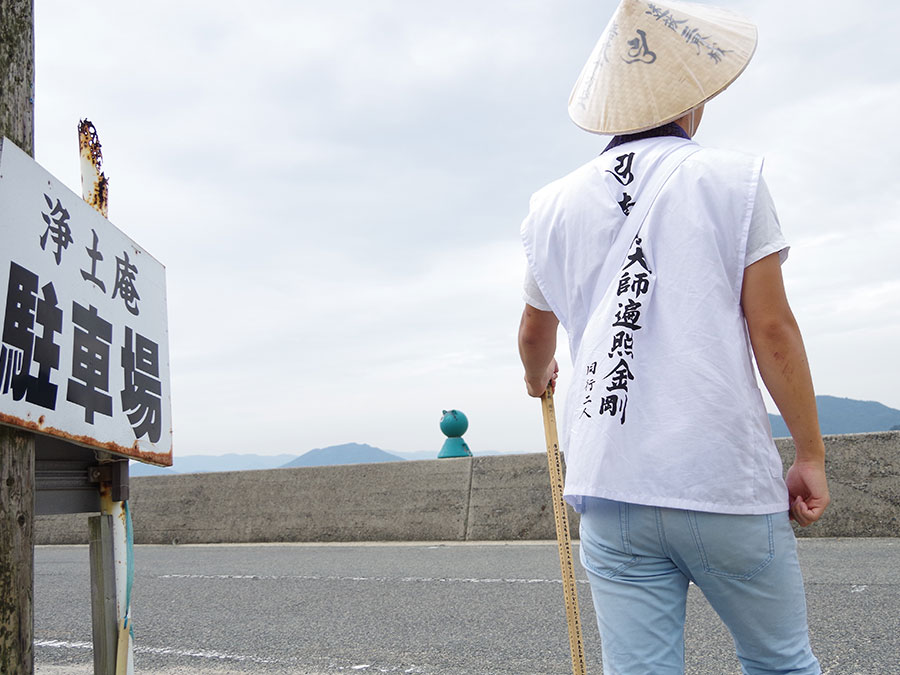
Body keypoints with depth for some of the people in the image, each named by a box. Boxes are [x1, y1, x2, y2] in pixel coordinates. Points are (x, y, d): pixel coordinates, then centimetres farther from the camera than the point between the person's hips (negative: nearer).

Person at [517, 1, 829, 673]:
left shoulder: (554, 204, 10)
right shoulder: (734, 180, 0)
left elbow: (535, 332, 23)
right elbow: (772, 329, -4)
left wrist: (538, 377, 44)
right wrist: (810, 454, 5)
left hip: (608, 490, 3)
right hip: (726, 482, -2)